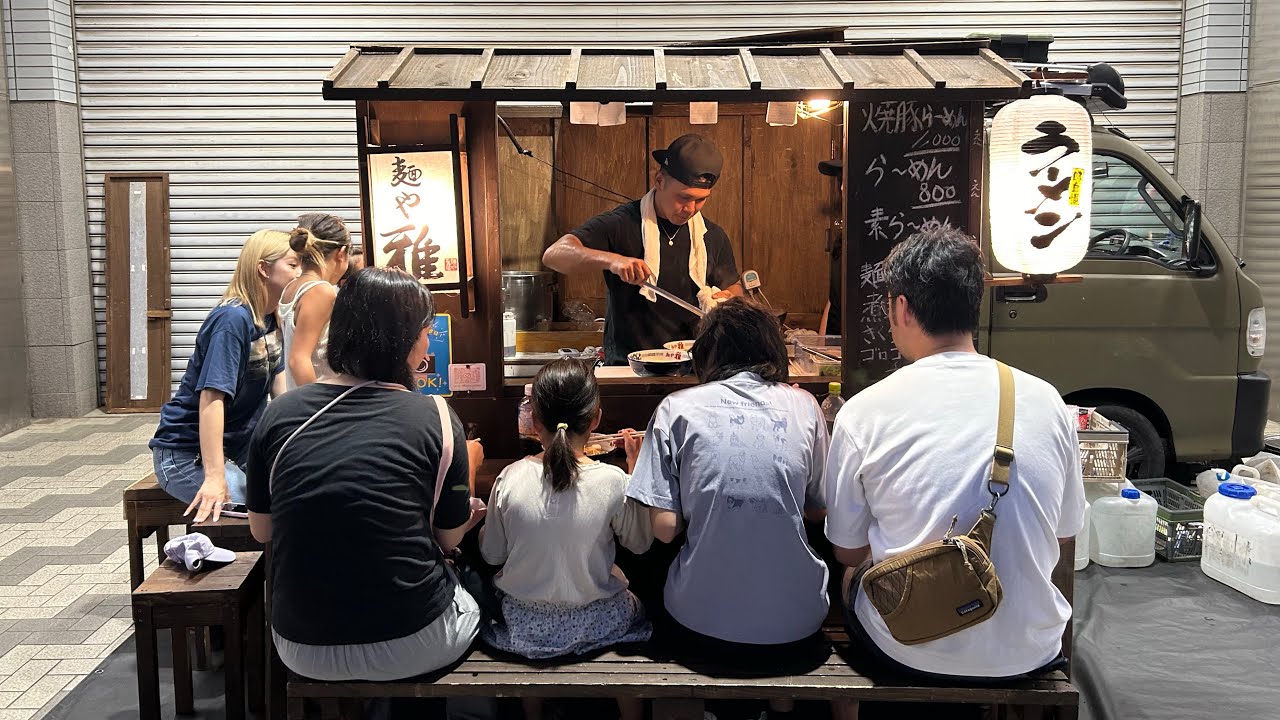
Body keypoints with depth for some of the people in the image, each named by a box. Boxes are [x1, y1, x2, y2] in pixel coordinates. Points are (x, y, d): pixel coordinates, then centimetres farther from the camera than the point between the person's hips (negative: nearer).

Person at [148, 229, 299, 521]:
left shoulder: (269, 317, 5)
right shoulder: (233, 319, -22)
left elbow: (277, 378, 16)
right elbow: (212, 398, -30)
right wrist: (214, 478, -35)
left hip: (239, 447, 9)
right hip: (187, 454, -9)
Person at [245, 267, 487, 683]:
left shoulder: (278, 415, -4)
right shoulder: (435, 419, -12)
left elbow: (261, 531, 7)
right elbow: (450, 539, -1)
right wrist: (467, 469, 16)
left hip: (303, 651, 4)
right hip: (411, 648, -3)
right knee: (472, 586, 28)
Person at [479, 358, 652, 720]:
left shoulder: (510, 479, -19)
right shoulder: (614, 481, -21)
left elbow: (491, 554, -6)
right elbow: (640, 543, -3)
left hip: (523, 627, 1)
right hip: (596, 623, -1)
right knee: (633, 607, 31)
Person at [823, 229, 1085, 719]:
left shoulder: (863, 412, -15)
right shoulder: (1046, 401, -7)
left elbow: (848, 552, -4)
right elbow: (1065, 533, 6)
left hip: (911, 653, -2)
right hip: (1029, 652, 3)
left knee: (853, 578, 29)